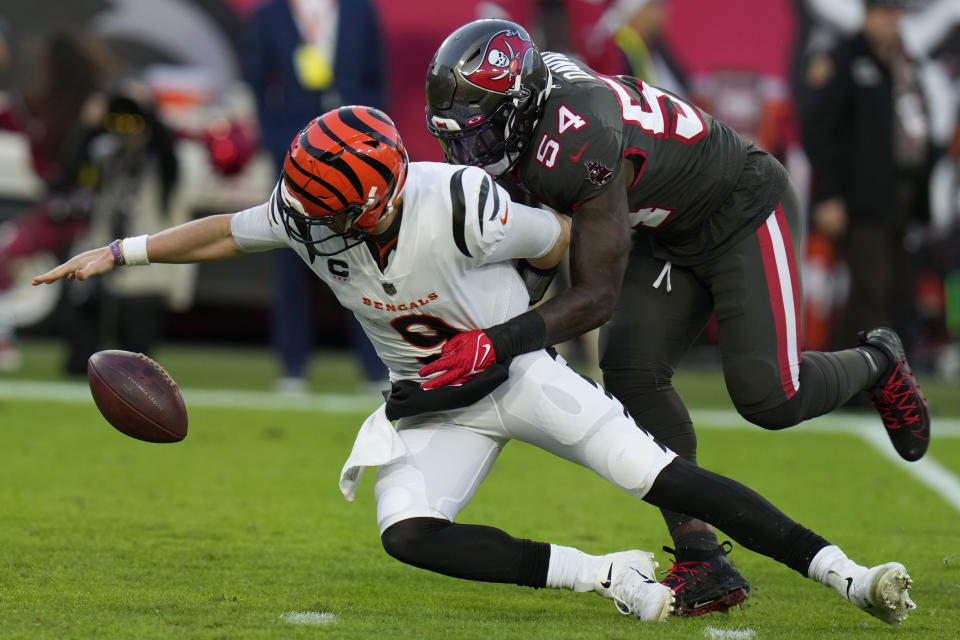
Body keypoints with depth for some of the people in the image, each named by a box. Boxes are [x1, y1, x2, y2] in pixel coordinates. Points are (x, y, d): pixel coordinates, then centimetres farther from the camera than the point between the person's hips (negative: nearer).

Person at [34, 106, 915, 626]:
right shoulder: (306, 217, -16)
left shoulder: (458, 204, -28)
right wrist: (118, 253, 4)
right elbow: (226, 233, 5)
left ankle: (840, 573, -15)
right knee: (407, 532, -22)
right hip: (431, 408, 4)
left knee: (659, 475, -16)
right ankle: (605, 576, -18)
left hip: (520, 372, -4)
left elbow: (562, 241, -11)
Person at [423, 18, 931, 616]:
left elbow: (598, 297, -36)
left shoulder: (580, 143, -39)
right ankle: (703, 560, -10)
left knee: (768, 396, -14)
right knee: (632, 371, -11)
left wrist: (498, 343, -45)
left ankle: (877, 363, 21)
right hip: (669, 237, 8)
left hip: (746, 213, -8)